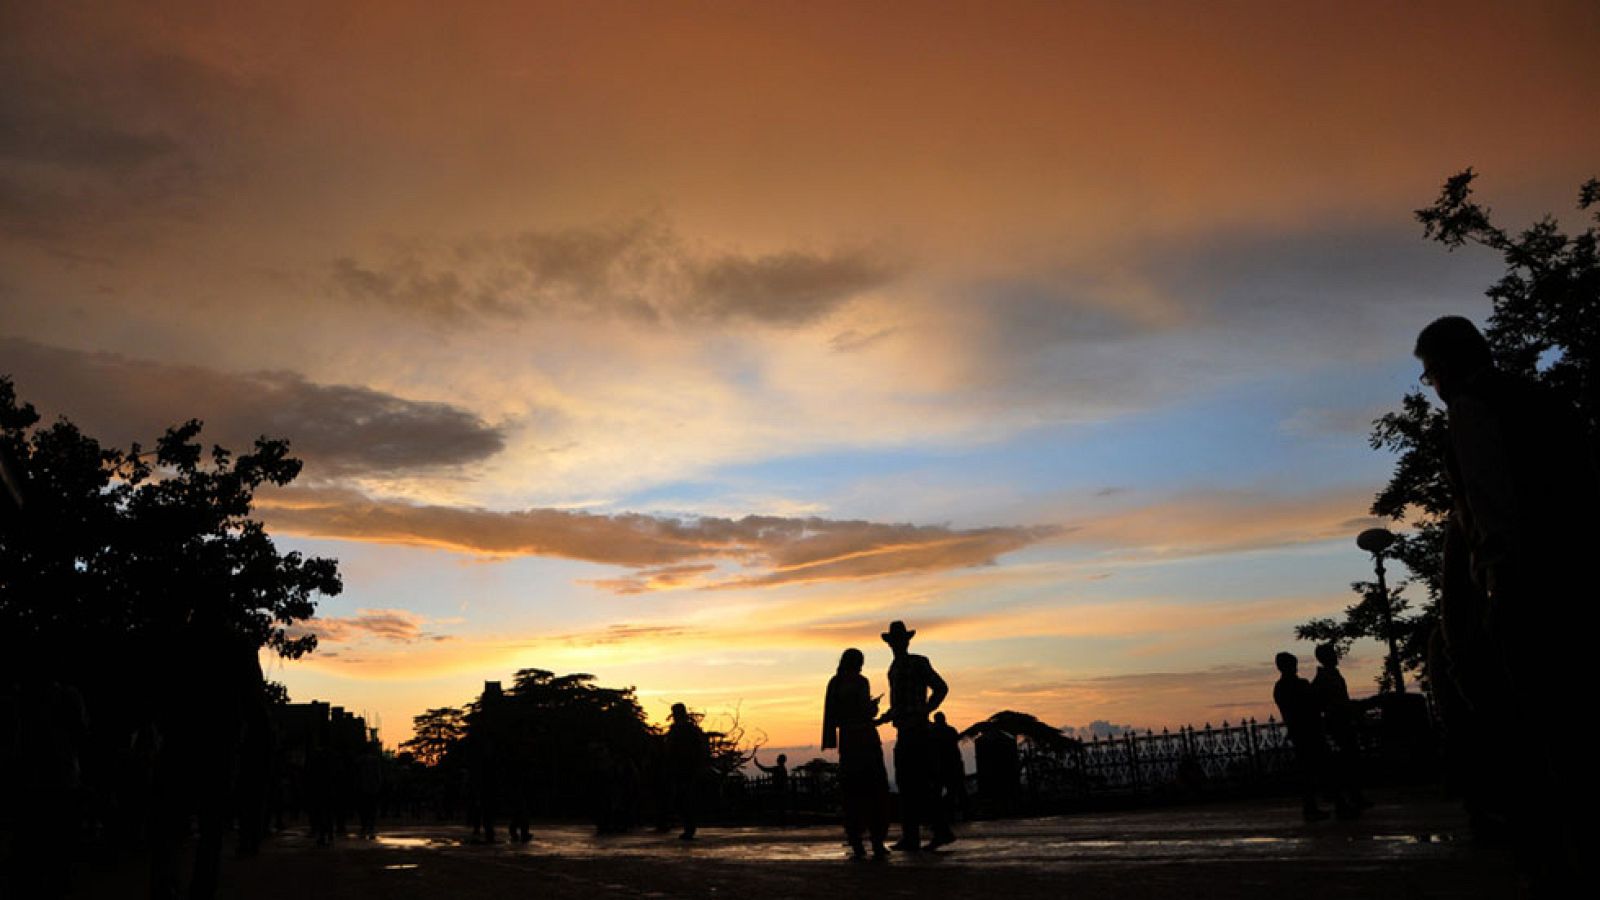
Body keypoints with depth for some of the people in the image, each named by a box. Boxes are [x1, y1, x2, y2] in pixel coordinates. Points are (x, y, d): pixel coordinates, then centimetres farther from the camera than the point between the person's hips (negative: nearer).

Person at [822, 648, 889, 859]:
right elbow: (867, 713, -15)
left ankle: (856, 844, 7)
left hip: (845, 741, 5)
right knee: (876, 792, 1)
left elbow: (833, 718, 12)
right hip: (865, 740, -5)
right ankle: (877, 842, -3)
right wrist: (874, 706, 6)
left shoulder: (834, 683, 8)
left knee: (851, 793, 8)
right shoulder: (860, 681, -8)